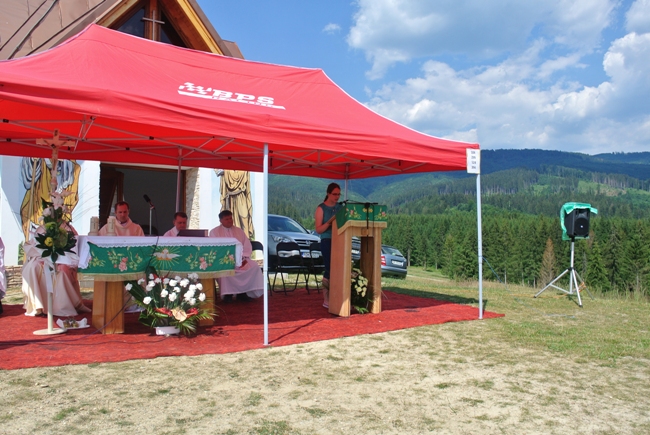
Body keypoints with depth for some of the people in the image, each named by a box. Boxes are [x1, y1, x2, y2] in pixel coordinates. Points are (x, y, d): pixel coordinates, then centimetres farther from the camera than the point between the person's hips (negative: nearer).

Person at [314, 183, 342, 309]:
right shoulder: (321, 208, -2)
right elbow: (318, 229, -7)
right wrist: (330, 222, -21)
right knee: (330, 270, -6)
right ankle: (327, 300, 1)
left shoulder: (340, 207, 13)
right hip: (327, 241, -5)